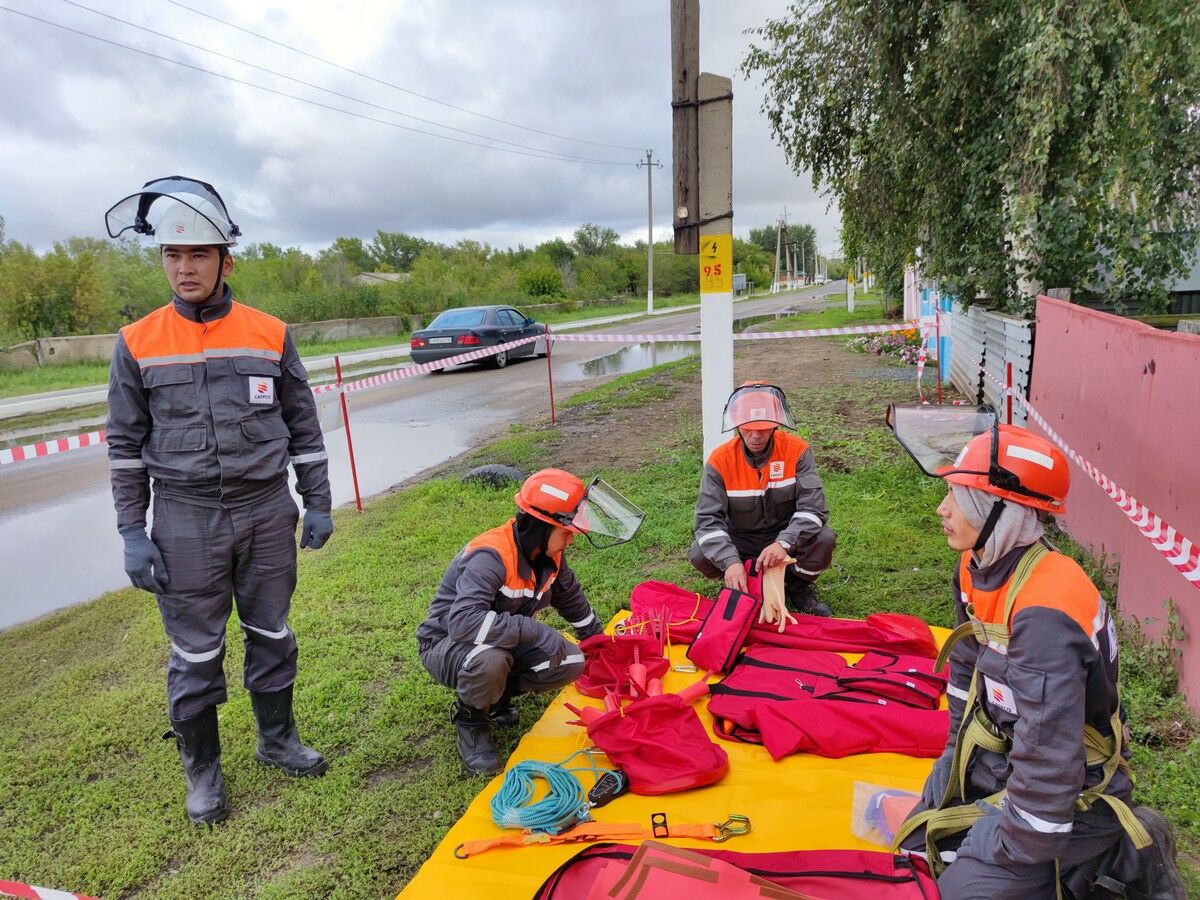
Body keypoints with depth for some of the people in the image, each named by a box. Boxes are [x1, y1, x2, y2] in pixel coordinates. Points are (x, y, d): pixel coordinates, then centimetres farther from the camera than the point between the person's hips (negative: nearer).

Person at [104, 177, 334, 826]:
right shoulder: (138, 344, -2)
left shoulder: (270, 335, 0)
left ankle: (277, 739, 35)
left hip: (267, 511, 1)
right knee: (195, 654, 8)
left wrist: (317, 504, 4)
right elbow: (125, 445, 2)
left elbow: (303, 426, 5)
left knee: (272, 636, 15)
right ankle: (202, 770, 28)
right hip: (185, 521, -1)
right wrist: (132, 533, -2)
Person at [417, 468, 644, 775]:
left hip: (505, 642, 7)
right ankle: (470, 719, -7)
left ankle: (496, 694, 11)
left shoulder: (548, 554, -6)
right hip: (445, 645, -7)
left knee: (571, 663, -11)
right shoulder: (491, 556, -32)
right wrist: (535, 630, -43)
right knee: (490, 658, -40)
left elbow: (572, 601, 14)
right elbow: (463, 621, -46)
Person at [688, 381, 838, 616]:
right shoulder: (720, 460, -17)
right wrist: (731, 561, -39)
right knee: (699, 555, -27)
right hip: (740, 542, 0)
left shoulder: (796, 450, -16)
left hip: (786, 537, 0)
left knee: (824, 539, -30)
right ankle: (741, 587, 5)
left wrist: (783, 543, -40)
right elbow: (708, 519, -22)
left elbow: (813, 506, -23)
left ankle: (797, 586, 3)